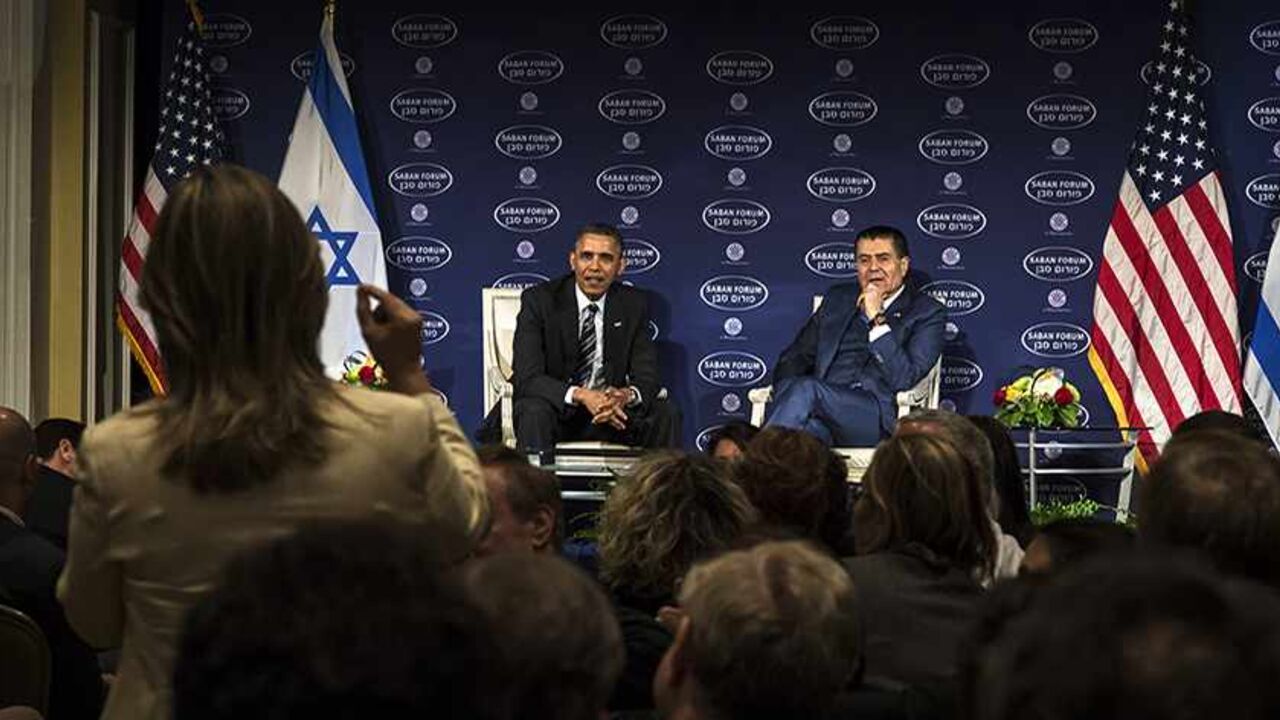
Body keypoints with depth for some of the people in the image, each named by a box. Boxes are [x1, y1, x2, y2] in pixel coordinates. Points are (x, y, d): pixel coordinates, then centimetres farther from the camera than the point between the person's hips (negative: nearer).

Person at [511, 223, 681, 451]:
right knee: (534, 412, -34)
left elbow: (647, 375, -3)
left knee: (665, 414, -20)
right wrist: (580, 395, -34)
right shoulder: (539, 300, -9)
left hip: (611, 411, 3)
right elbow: (526, 377, -17)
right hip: (557, 409, -3)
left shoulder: (633, 304, 1)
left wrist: (628, 395, -28)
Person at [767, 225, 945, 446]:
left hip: (880, 416, -3)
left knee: (805, 389, -32)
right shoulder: (838, 298, 25)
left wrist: (877, 320, -8)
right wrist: (788, 395, -2)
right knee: (806, 427, -37)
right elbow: (794, 359, 21)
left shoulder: (926, 312, 10)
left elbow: (904, 380, -3)